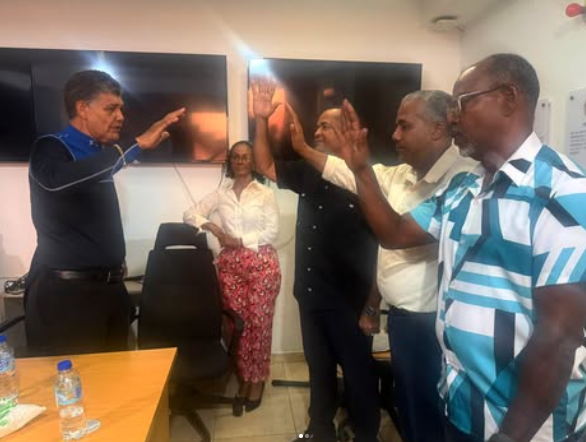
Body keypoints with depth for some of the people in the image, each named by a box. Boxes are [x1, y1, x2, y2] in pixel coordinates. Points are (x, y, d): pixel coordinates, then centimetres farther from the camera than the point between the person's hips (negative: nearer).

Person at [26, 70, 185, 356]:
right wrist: (137, 145, -36)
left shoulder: (100, 152, 11)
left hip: (109, 287, 7)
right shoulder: (50, 148, -10)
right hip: (64, 291, -7)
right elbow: (57, 179, -35)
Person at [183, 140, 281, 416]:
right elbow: (191, 214, 6)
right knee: (237, 323, 7)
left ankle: (258, 380, 19)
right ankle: (244, 380, 22)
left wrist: (240, 241, -12)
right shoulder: (221, 194, 9)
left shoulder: (265, 194, 1)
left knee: (259, 322, 3)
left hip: (262, 263, -2)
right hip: (230, 264, 3)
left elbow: (272, 231, -6)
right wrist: (212, 227, -11)